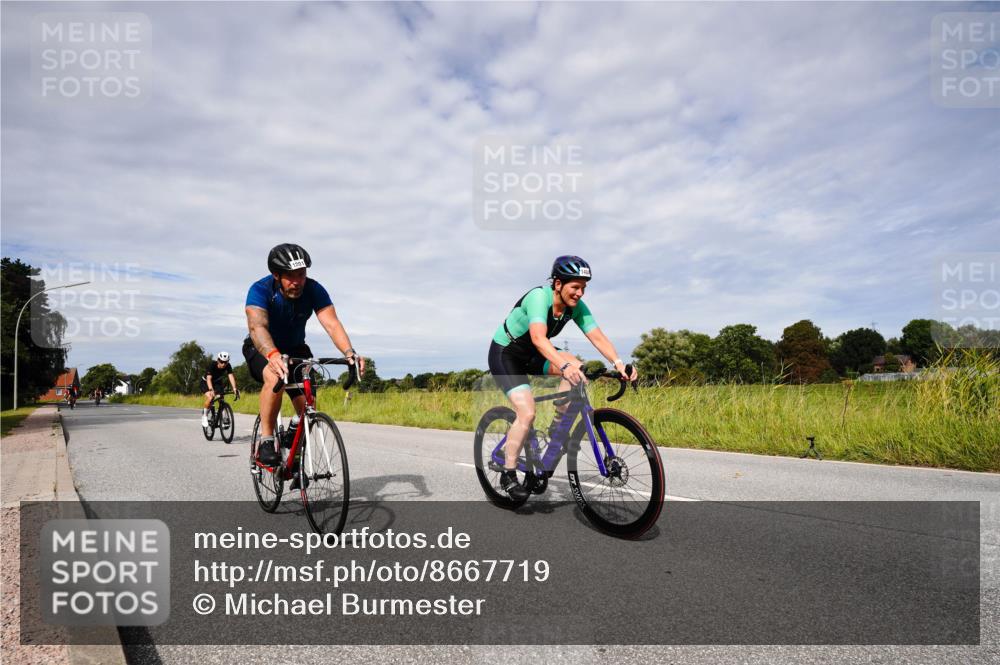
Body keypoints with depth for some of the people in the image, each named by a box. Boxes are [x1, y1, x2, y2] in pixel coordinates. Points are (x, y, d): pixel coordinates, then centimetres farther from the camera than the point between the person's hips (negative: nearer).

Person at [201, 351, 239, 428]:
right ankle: (204, 415, -4)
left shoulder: (228, 366, -24)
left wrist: (234, 389, -48)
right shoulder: (212, 365, -33)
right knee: (210, 398, -27)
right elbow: (209, 378, -42)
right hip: (206, 382, -3)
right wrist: (211, 390, -57)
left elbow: (231, 376, -34)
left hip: (218, 382, 3)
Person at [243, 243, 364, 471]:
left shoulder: (314, 290, -22)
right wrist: (273, 355, -65)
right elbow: (257, 327, -44)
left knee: (308, 407, -10)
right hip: (262, 350, -3)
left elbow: (332, 323, -33)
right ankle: (266, 441, -22)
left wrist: (349, 352, -52)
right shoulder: (260, 290, -28)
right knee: (275, 377, -37)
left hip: (295, 348, 3)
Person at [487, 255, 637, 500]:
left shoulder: (577, 306, -11)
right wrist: (564, 366, -60)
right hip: (504, 354, -6)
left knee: (576, 366, -19)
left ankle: (556, 429, -4)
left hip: (530, 354, 6)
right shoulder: (539, 297, -31)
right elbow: (538, 337, -46)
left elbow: (597, 336, -19)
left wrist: (618, 361, -37)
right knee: (527, 413, -20)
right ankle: (508, 474, -2)